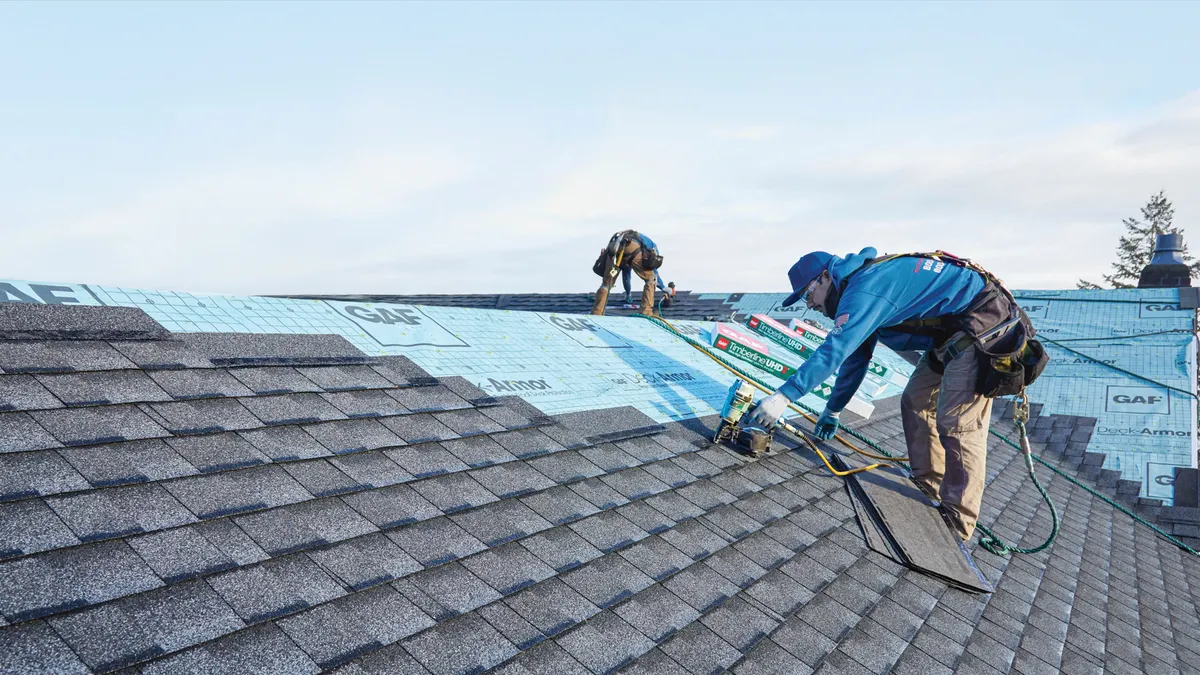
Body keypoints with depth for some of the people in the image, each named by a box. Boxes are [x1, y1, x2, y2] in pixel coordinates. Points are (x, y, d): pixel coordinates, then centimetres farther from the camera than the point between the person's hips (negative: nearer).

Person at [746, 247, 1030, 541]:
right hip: (952, 333, 11)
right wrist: (832, 410, 24)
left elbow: (834, 350, -31)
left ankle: (957, 524, -3)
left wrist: (784, 396, -31)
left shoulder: (865, 288, -21)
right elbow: (855, 358, 20)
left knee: (957, 422, -12)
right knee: (915, 403, 13)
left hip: (985, 320, -11)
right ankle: (927, 489, 24)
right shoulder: (861, 292, 11)